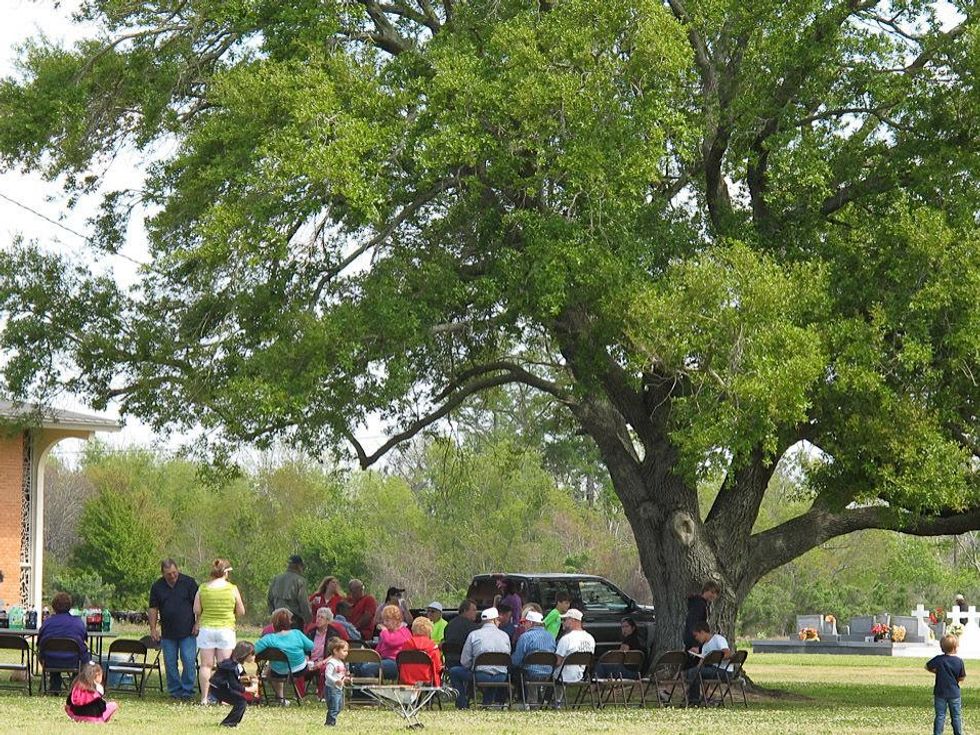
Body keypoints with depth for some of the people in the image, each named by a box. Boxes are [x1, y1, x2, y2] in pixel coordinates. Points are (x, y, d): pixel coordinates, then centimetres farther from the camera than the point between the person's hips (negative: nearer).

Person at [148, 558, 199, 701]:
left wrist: (197, 624, -5)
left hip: (188, 631, -3)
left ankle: (187, 691, 4)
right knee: (170, 663, 5)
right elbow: (153, 609, 9)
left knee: (189, 661, -6)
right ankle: (174, 691, 14)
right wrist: (153, 629, 4)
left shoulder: (188, 582, -2)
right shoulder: (157, 587, 5)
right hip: (168, 633, 3)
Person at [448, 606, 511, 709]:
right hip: (501, 678, 4)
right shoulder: (505, 635, 6)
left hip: (480, 676, -4)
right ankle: (488, 701, 34)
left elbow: (464, 661, 0)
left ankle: (462, 704, 15)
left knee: (453, 671, 17)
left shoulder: (474, 635, -2)